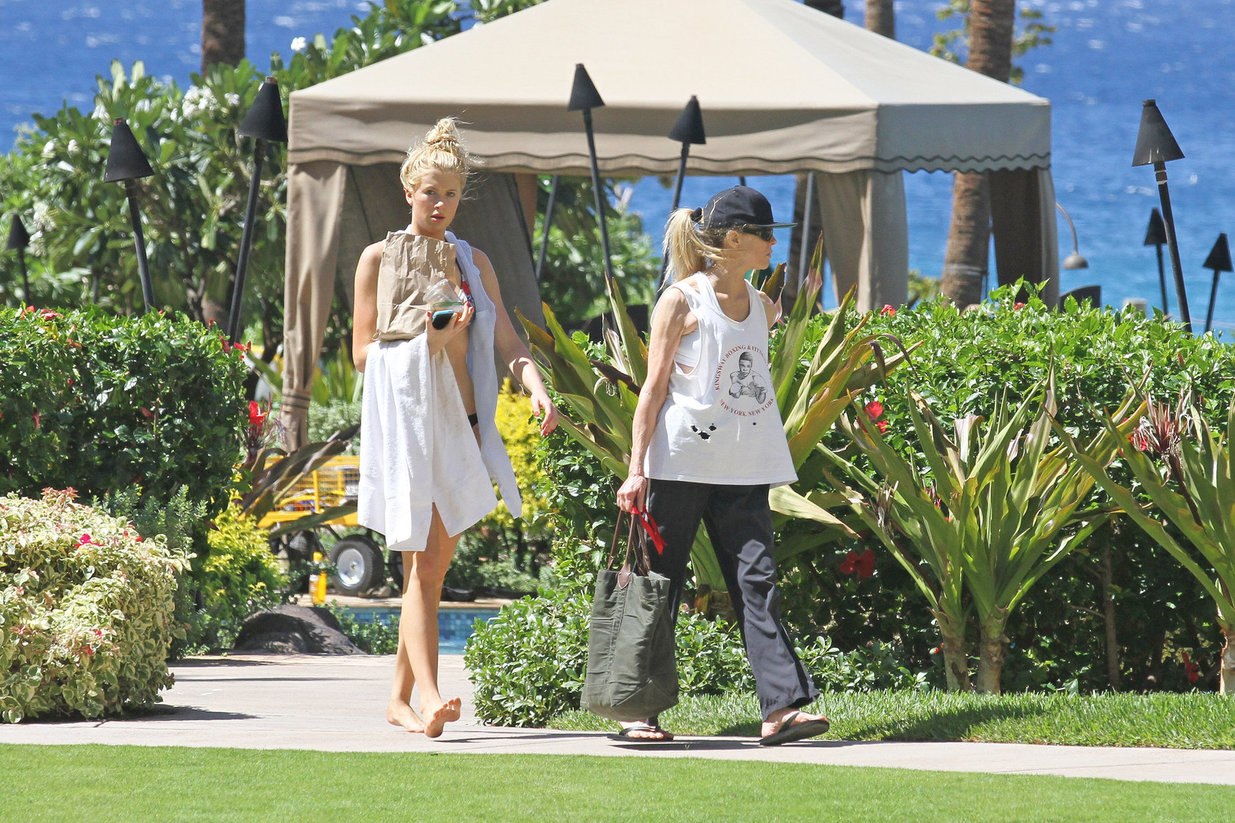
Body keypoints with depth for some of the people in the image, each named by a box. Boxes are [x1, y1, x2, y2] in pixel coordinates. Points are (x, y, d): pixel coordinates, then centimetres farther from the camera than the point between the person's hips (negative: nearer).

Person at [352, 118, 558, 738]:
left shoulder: (473, 262, 15)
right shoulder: (381, 258, 3)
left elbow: (506, 342, 7)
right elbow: (363, 351, 0)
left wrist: (536, 387, -12)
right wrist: (423, 342, -15)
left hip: (460, 425, 5)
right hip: (405, 423, -5)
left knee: (433, 569, 7)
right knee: (421, 565, -14)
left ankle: (400, 699, 15)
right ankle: (428, 696, -23)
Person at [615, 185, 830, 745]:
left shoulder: (760, 306, 13)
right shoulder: (682, 300, -5)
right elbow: (654, 387, -6)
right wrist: (637, 469, -10)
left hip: (742, 467, 5)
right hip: (682, 462, -5)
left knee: (757, 580, -5)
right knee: (660, 583, 1)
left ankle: (781, 706, -12)